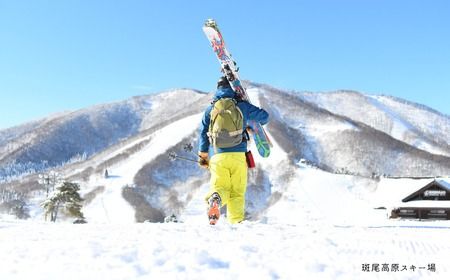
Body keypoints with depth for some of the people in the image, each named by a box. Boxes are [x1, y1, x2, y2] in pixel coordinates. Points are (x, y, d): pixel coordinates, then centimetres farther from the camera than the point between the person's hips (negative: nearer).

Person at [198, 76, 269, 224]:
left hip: (218, 156, 1)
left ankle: (215, 199, -29)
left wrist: (203, 156, 24)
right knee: (237, 192, 10)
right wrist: (254, 125, 38)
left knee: (220, 187, 6)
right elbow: (265, 116, 14)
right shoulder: (242, 105, 7)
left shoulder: (210, 109, 12)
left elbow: (203, 134, 14)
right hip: (238, 155, -1)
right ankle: (236, 222, 1)